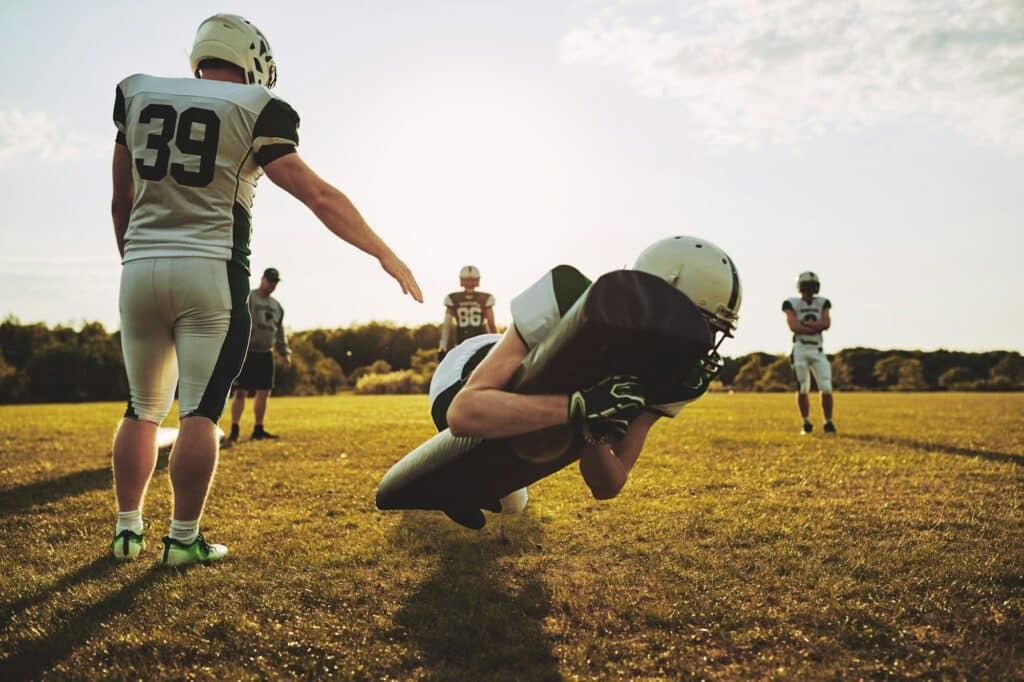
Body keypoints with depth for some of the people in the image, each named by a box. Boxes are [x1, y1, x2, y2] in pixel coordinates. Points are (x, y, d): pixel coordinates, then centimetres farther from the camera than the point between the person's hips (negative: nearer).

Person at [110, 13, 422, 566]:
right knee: (200, 411, 0)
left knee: (143, 408, 16)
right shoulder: (252, 112, -2)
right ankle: (183, 539, 5)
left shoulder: (138, 96, 11)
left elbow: (122, 203, 16)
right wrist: (385, 255, -1)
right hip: (209, 271, -4)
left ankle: (127, 529, 22)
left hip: (140, 269, 5)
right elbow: (319, 196, -6)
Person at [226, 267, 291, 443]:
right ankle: (234, 432, -5)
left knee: (264, 393, 8)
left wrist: (285, 353, 16)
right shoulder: (248, 298, -4)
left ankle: (258, 430, 17)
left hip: (266, 354, 7)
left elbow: (279, 331, 23)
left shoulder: (276, 305, 18)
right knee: (241, 392, -8)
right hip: (247, 352, -7)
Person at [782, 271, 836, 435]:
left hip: (818, 350, 2)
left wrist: (805, 323, -11)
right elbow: (794, 327, -12)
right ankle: (806, 423, 15)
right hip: (800, 349, -2)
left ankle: (828, 423, 8)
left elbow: (826, 323, -6)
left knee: (826, 389, -4)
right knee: (802, 390, 2)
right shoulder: (791, 303, 1)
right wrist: (816, 327, -8)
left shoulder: (823, 303, 10)